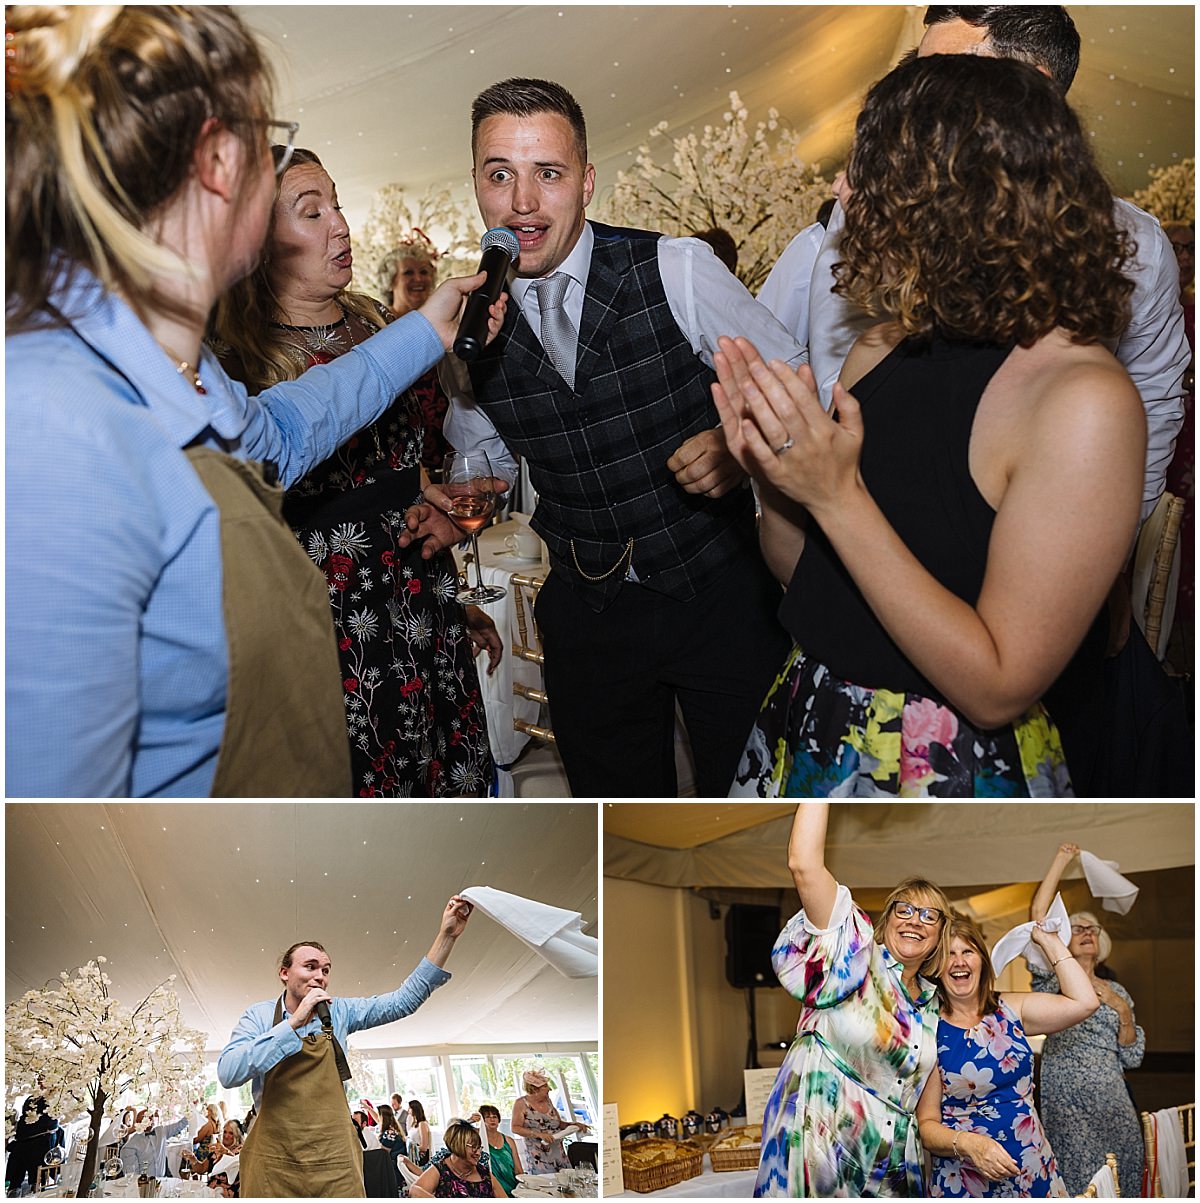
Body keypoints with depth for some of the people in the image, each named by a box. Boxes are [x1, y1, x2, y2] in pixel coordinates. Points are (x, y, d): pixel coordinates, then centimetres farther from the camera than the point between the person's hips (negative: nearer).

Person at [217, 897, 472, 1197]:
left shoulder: (338, 1012, 7)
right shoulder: (259, 1015, -1)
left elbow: (405, 1000, 4)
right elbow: (228, 1074, -17)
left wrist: (446, 936, -3)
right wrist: (295, 1022, -20)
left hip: (335, 1160, 3)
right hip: (272, 1160, -2)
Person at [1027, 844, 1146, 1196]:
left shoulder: (1116, 991, 15)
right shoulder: (1052, 980, 5)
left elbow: (1131, 1058, 11)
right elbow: (1038, 912, -7)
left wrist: (1123, 1010, -3)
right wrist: (1062, 859, -3)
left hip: (1114, 1104, 4)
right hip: (1066, 1103, -3)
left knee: (1123, 1180, 1)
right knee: (1080, 1184, -7)